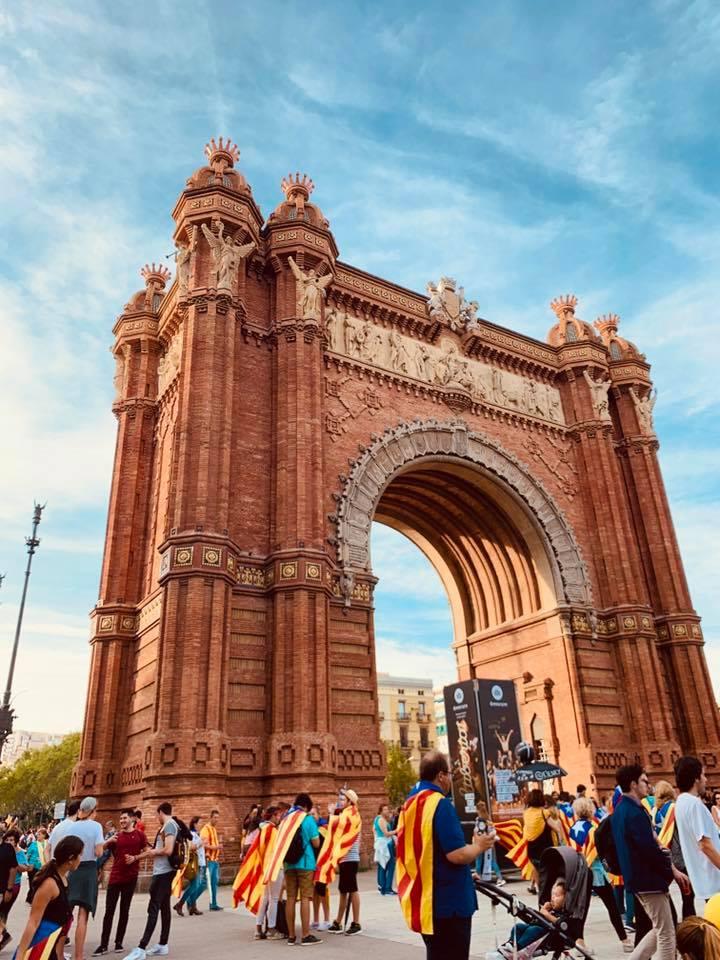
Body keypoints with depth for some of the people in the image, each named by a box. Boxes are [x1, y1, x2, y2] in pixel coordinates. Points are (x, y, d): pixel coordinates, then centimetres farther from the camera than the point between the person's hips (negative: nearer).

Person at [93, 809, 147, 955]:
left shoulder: (139, 835, 0)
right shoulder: (116, 836, 8)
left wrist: (135, 858, -14)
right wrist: (108, 841, -15)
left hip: (130, 877, -2)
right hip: (115, 876, 2)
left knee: (124, 910, 6)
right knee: (109, 910, -2)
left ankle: (119, 942, 15)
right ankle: (103, 944, 2)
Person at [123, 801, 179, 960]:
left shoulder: (168, 825, -17)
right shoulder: (171, 825, 13)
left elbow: (168, 850, -25)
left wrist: (153, 852, -9)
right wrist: (152, 851, 16)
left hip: (162, 872, -10)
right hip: (165, 871, 10)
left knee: (153, 908, -10)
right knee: (164, 907, 14)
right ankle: (162, 945, 21)